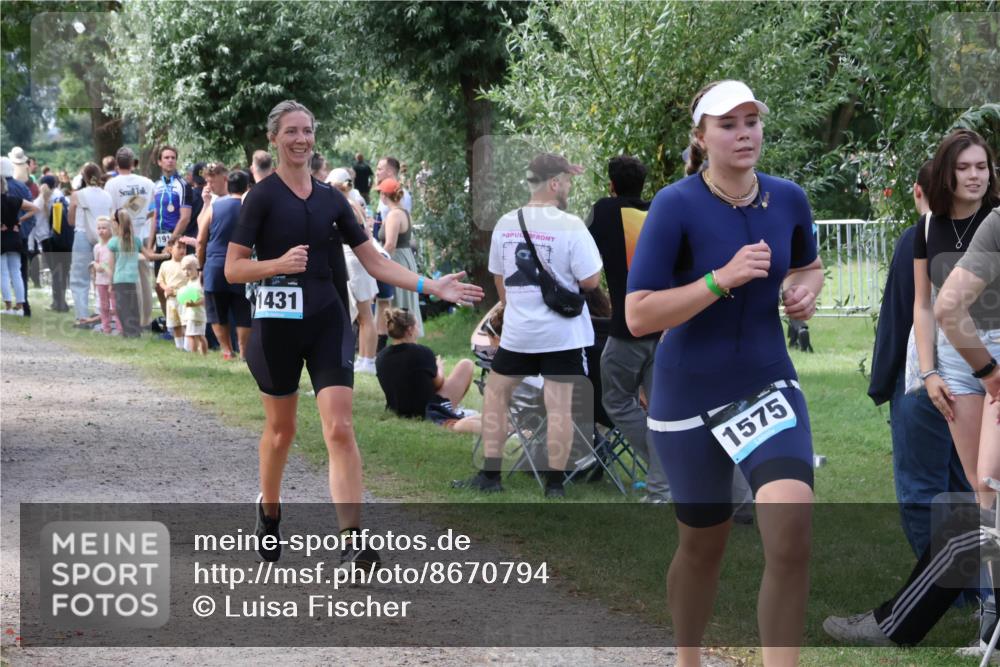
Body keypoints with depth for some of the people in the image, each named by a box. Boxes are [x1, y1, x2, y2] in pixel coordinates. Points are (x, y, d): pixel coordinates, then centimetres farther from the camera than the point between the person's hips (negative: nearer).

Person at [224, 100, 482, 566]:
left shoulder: (330, 199, 8)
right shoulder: (263, 196, -4)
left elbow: (374, 261, 11)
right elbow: (232, 268, -7)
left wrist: (431, 286, 3)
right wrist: (279, 263, -24)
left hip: (328, 322, 3)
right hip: (278, 322, -3)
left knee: (340, 429, -10)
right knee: (281, 428, 11)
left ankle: (353, 541, -17)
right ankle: (269, 512, 36)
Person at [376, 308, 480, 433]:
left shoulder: (381, 358, -5)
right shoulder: (422, 353, -19)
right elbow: (438, 383, -2)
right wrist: (439, 367, 21)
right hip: (429, 412, -6)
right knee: (466, 365, 8)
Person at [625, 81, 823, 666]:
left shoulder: (788, 199, -1)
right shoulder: (677, 206, -15)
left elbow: (809, 266, 20)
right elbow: (638, 316, -20)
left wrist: (806, 291, -3)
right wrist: (722, 279, -28)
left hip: (768, 386, 2)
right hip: (689, 398, -2)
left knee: (792, 522, -22)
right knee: (703, 544, 12)